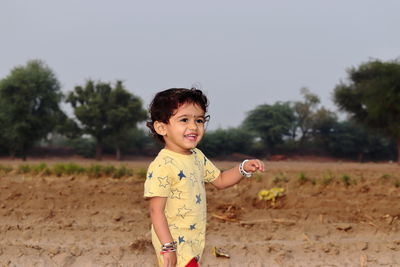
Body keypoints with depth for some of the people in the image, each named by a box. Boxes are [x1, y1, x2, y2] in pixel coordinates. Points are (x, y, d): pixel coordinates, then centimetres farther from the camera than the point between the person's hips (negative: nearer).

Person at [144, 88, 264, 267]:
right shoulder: (163, 165, -20)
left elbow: (219, 180, 21)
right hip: (174, 241, -8)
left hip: (194, 241, 8)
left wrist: (244, 168, 4)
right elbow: (156, 211, -21)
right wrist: (168, 247, -25)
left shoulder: (197, 157, 7)